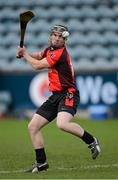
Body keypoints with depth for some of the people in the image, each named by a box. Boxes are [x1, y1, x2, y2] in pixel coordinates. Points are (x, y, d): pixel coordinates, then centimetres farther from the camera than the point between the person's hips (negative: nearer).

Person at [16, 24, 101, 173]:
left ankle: (91, 141, -13)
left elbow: (37, 66, -12)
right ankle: (41, 162, 13)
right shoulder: (50, 49, 12)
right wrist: (25, 53, 13)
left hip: (68, 94, -9)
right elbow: (38, 56, 34)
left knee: (62, 124, -34)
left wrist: (24, 54, 4)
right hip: (55, 96, 9)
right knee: (33, 127, 4)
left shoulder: (60, 52, -15)